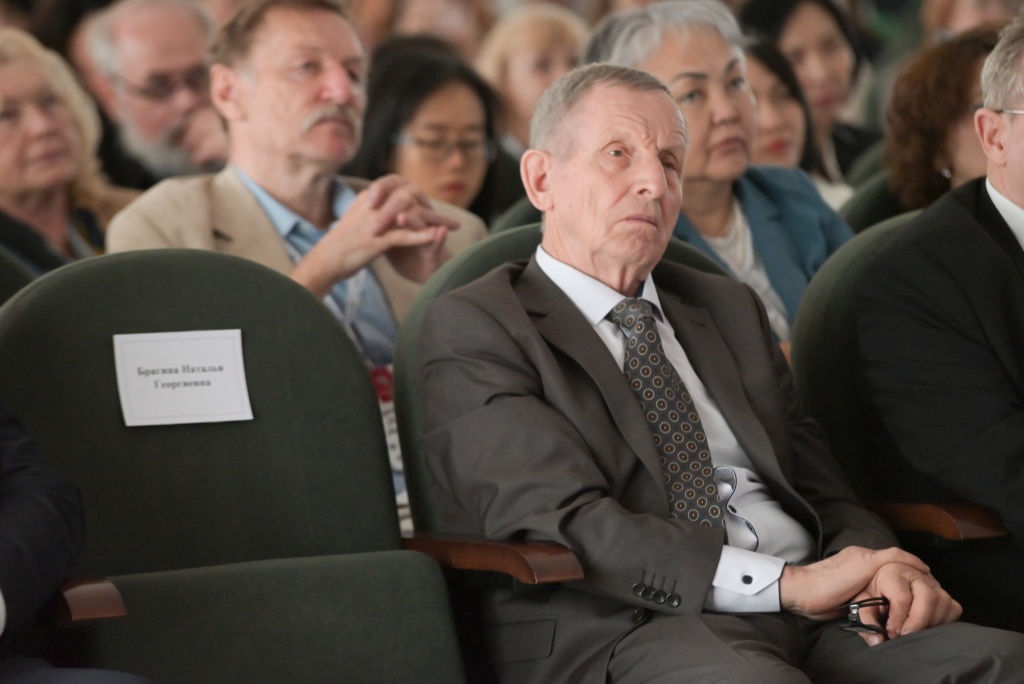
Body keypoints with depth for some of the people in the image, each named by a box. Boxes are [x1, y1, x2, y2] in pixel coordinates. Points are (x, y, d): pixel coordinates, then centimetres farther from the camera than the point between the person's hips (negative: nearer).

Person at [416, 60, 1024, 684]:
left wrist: (876, 569, -5)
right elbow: (565, 523, -10)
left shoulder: (732, 312, 27)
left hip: (811, 620, 6)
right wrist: (784, 582, -18)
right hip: (626, 628, -6)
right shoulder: (474, 328, 5)